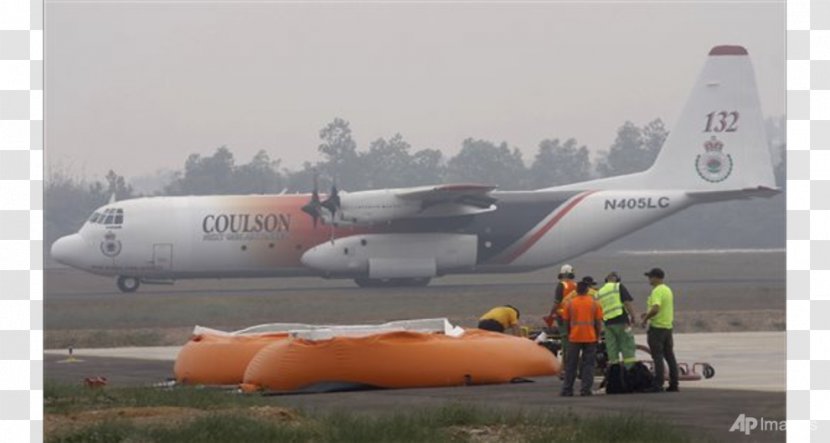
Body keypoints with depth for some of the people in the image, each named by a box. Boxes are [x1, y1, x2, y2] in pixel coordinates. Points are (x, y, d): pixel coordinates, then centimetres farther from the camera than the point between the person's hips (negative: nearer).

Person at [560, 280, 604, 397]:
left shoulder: (570, 303, 1)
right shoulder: (594, 303, 0)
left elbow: (566, 321, 5)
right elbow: (598, 321, 0)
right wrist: (598, 336, 10)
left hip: (574, 338, 1)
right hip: (590, 338, -1)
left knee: (571, 365, 7)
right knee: (588, 364, 5)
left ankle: (567, 390, 7)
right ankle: (585, 389, -3)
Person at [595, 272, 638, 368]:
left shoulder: (599, 292, 17)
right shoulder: (619, 287, 1)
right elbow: (628, 302, -10)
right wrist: (633, 316, -6)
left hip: (607, 323, 5)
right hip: (621, 320, -5)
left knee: (612, 350, 8)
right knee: (628, 348, -3)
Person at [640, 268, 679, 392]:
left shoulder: (657, 291, -17)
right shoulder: (667, 290, 14)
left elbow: (655, 309, -30)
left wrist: (646, 318, -15)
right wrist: (648, 314, 20)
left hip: (657, 327, -9)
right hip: (668, 326, 9)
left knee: (658, 357, -7)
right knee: (669, 356, 11)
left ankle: (658, 385, -9)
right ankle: (673, 384, 13)